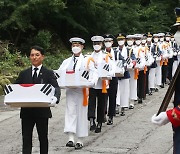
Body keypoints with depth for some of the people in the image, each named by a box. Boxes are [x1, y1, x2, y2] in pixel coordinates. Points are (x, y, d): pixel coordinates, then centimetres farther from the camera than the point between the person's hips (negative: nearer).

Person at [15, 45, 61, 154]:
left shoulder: (49, 74, 0)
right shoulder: (24, 74, 8)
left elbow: (56, 88, -12)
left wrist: (55, 98, -35)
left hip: (42, 111, -2)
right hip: (27, 111, 2)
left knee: (43, 137, 12)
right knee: (26, 138, 0)